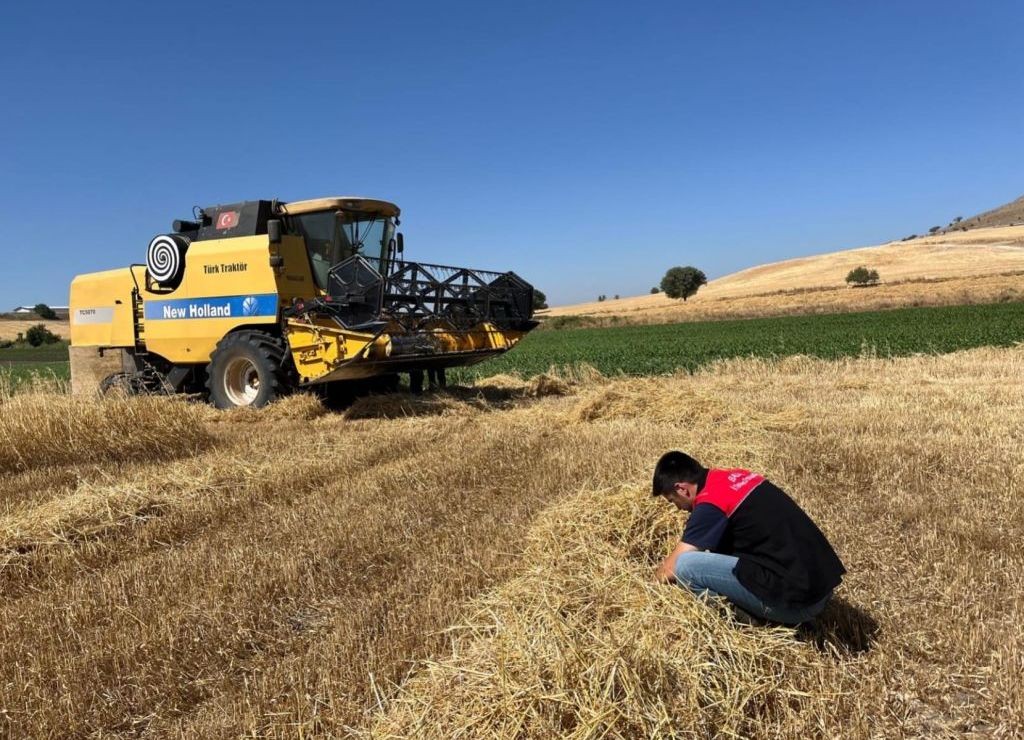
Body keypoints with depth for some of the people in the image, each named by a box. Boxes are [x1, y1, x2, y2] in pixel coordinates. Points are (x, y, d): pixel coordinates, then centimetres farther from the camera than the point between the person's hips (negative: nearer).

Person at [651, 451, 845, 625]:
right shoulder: (736, 476, 11)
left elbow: (669, 570, -8)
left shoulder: (710, 503, -13)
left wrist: (658, 575, 14)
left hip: (794, 600, -9)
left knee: (685, 566, -11)